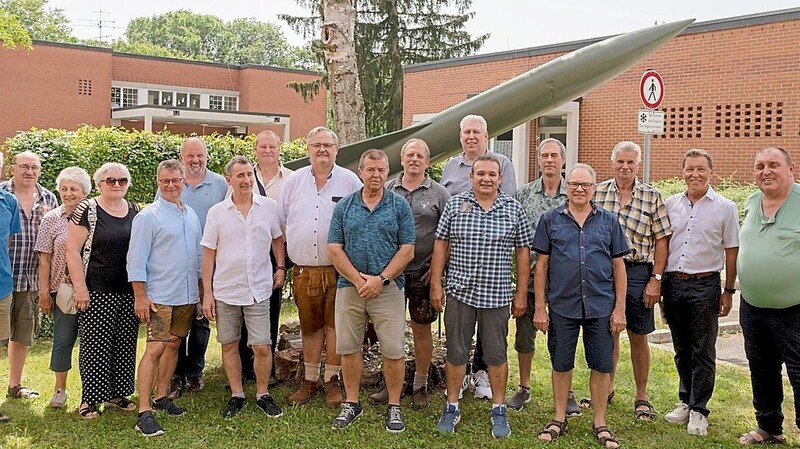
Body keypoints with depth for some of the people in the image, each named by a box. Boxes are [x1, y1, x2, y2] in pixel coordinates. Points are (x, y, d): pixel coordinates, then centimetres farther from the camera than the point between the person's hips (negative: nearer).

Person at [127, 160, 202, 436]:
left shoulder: (191, 215, 12)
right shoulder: (148, 217, -7)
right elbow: (136, 260, -10)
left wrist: (202, 288, 16)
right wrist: (140, 296, -14)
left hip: (188, 296, 6)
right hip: (160, 296, -6)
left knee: (173, 345, 13)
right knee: (155, 349, -10)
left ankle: (162, 397, 26)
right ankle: (144, 412, -9)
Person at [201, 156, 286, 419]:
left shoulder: (269, 207, 0)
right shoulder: (216, 212, -1)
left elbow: (277, 238, 17)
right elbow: (208, 253, 1)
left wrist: (281, 267, 6)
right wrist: (207, 293, -2)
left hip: (259, 289, 0)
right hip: (225, 291, 1)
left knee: (262, 347, -2)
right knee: (229, 345, 10)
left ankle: (263, 395, 18)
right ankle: (236, 395, 25)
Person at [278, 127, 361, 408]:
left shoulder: (350, 181, 0)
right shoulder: (293, 181, 8)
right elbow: (280, 221, 14)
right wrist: (288, 253, 11)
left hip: (338, 269, -2)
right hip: (304, 270, 2)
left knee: (335, 325, 4)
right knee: (309, 326, 12)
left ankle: (332, 380, 17)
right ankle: (310, 380, 24)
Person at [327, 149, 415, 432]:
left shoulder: (399, 206, 2)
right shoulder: (344, 206, 6)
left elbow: (407, 250, -3)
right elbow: (334, 249, 1)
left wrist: (381, 279, -13)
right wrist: (358, 279, -10)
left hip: (388, 288, -2)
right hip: (349, 287, 2)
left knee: (393, 350, 0)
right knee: (348, 347, 8)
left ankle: (394, 406, 15)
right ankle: (352, 403, 24)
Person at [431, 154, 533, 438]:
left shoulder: (513, 209, 2)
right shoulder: (454, 205, 2)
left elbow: (523, 251, 4)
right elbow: (441, 245, 5)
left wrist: (521, 293, 2)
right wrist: (436, 284, 0)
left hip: (497, 295, 0)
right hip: (459, 292, 0)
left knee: (496, 355, 8)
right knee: (456, 352, 9)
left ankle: (499, 410, 22)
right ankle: (451, 407, 22)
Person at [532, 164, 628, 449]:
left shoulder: (609, 221, 6)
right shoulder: (551, 220, 3)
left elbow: (618, 266, 6)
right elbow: (541, 265, 3)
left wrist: (619, 308, 1)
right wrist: (540, 307, -1)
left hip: (601, 307, 1)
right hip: (562, 306, 0)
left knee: (601, 366, 6)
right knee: (561, 365, 10)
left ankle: (600, 423, 22)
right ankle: (559, 419, 26)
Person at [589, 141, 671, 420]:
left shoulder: (652, 197, 1)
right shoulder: (597, 193, 3)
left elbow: (661, 240, 0)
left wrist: (656, 279, -6)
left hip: (637, 272, -1)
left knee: (638, 337, 7)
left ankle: (641, 397, 20)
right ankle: (606, 389, 27)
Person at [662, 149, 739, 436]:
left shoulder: (725, 207, -2)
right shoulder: (671, 204, 7)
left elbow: (731, 251, 0)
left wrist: (729, 291, -2)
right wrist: (658, 282, 8)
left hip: (705, 285, -3)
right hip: (673, 283, 3)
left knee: (703, 352, 3)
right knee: (681, 350, 13)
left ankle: (699, 411, 12)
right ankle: (686, 401, 27)